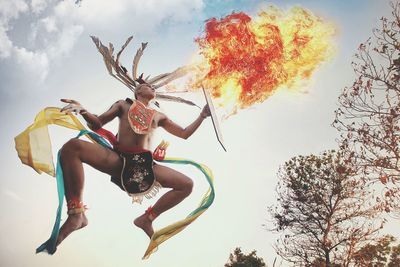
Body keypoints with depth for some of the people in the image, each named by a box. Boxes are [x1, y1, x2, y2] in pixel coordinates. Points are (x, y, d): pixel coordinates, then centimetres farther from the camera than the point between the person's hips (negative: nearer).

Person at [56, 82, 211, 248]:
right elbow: (97, 124, 15)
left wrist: (202, 116, 25)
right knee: (72, 146, -30)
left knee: (187, 185, -3)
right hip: (119, 159, -3)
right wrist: (83, 111, -5)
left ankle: (148, 218, 9)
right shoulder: (124, 105, 22)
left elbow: (184, 134, 33)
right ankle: (76, 214, -27)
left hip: (145, 164, 4)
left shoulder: (158, 116, 28)